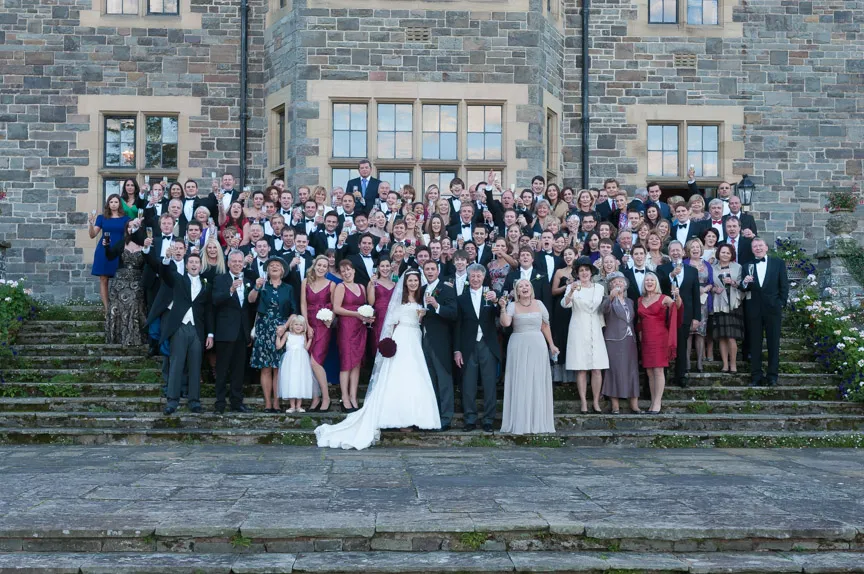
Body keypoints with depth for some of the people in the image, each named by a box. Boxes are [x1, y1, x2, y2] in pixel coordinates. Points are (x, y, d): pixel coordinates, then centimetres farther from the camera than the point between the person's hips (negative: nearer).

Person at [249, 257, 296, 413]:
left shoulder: (288, 289, 12)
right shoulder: (263, 286, 9)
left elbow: (293, 312, 9)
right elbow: (251, 300, -9)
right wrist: (256, 288, -27)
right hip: (264, 330, 0)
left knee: (278, 368, -3)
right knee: (266, 368, -2)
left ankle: (276, 403, -2)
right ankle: (267, 403, -1)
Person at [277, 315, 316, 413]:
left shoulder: (303, 336, 11)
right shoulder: (287, 334, 5)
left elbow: (306, 349, 8)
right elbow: (278, 346, 2)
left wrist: (310, 339, 7)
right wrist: (278, 336, -7)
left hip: (301, 361, 2)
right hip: (290, 361, -2)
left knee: (301, 381, 0)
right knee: (290, 382, -4)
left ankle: (299, 405, 7)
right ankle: (292, 406, 2)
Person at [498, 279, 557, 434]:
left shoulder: (539, 304, 9)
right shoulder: (512, 306, 1)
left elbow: (545, 326, 13)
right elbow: (505, 323, -13)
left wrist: (551, 344, 11)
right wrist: (503, 308, -20)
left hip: (537, 346, 2)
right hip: (518, 348, -2)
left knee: (537, 384, 4)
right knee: (520, 384, 0)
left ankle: (537, 423, 12)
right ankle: (520, 423, 5)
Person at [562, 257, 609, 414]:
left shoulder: (599, 288, 11)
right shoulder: (572, 287, -1)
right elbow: (565, 304, -17)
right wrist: (571, 292, -34)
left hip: (595, 330, 3)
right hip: (578, 331, -3)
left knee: (597, 369, -1)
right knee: (581, 369, -3)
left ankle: (596, 402, 5)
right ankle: (583, 402, 1)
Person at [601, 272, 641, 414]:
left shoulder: (630, 302, 17)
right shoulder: (610, 301, 0)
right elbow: (605, 309, -24)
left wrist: (635, 337, 12)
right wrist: (611, 297, -42)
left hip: (630, 341, 5)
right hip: (614, 341, -5)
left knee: (632, 371, 2)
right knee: (615, 372, -6)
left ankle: (634, 405, 3)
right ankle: (615, 405, -3)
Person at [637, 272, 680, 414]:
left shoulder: (664, 298, -1)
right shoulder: (640, 300, 13)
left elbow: (676, 306, -17)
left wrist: (677, 296, -37)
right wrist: (640, 337, 12)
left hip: (660, 337, -5)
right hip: (646, 339, 5)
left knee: (658, 370, -9)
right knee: (649, 371, 5)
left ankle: (658, 402, -8)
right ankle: (653, 402, 10)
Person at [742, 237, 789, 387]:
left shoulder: (778, 263, 5)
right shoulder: (748, 266, 10)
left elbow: (784, 285, 4)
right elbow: (745, 289, 6)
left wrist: (781, 303, -4)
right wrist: (745, 283, -16)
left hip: (773, 308, -1)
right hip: (754, 310, 2)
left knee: (773, 343, 2)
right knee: (755, 343, 4)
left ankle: (772, 375, 6)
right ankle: (756, 375, 8)